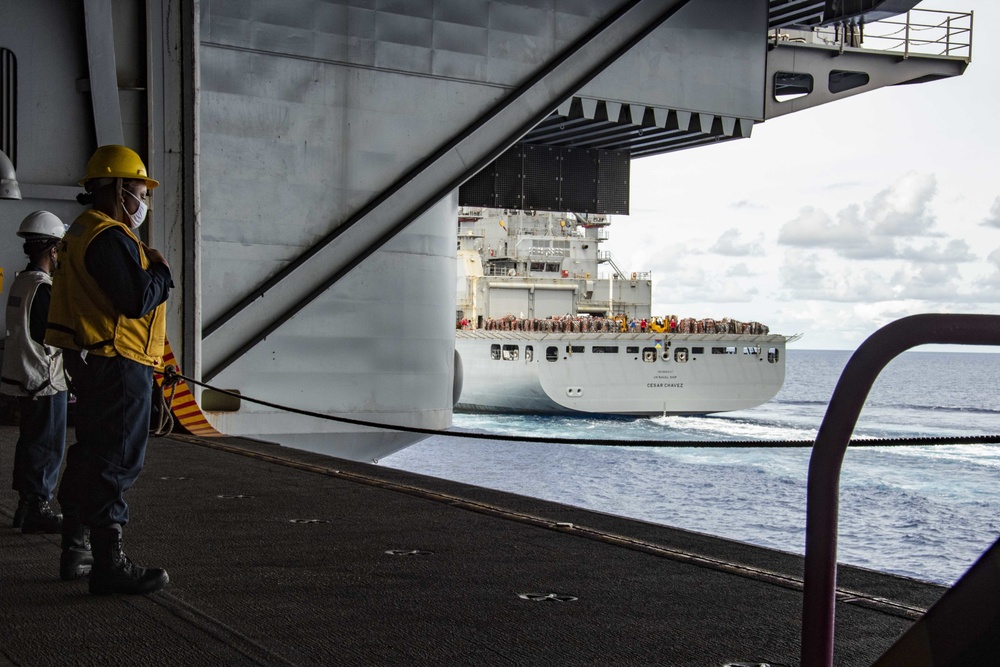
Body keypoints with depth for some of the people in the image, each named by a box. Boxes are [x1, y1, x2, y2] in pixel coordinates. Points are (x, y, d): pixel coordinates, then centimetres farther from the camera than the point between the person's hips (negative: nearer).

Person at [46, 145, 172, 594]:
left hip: (91, 362, 11)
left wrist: (148, 269, 9)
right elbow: (137, 300, -23)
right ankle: (109, 563, -8)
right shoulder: (110, 238, -17)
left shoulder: (84, 232, 18)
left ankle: (74, 551, 27)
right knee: (116, 460, -9)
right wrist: (161, 272, -7)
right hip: (116, 366, -11)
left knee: (90, 454, 18)